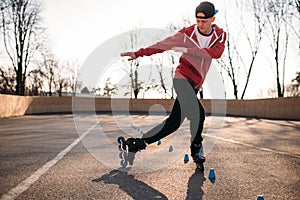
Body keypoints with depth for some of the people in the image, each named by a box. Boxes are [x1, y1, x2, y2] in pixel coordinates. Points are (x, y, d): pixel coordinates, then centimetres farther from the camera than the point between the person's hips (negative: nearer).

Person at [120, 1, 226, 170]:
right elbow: (163, 45, -4)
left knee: (175, 120, 3)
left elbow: (217, 52, -16)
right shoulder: (187, 33, -3)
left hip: (196, 84, 5)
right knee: (198, 113, -19)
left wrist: (187, 50, -25)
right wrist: (138, 53, -10)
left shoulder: (220, 35, 4)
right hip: (183, 77, -5)